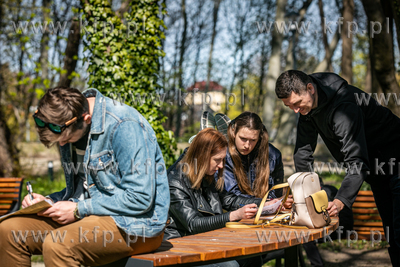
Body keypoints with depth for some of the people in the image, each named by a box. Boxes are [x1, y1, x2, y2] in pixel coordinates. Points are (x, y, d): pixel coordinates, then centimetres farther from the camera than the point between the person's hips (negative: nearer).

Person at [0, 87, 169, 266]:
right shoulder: (68, 127, 6)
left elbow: (140, 199, -22)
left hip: (137, 225, -8)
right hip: (88, 213, 8)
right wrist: (48, 201, 0)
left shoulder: (125, 126, -20)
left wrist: (79, 209, -18)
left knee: (57, 244, -32)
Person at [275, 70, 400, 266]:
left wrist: (341, 201, -44)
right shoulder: (307, 106, -3)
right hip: (376, 169, 8)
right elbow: (303, 152, 3)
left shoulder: (344, 106, -30)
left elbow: (357, 161, -34)